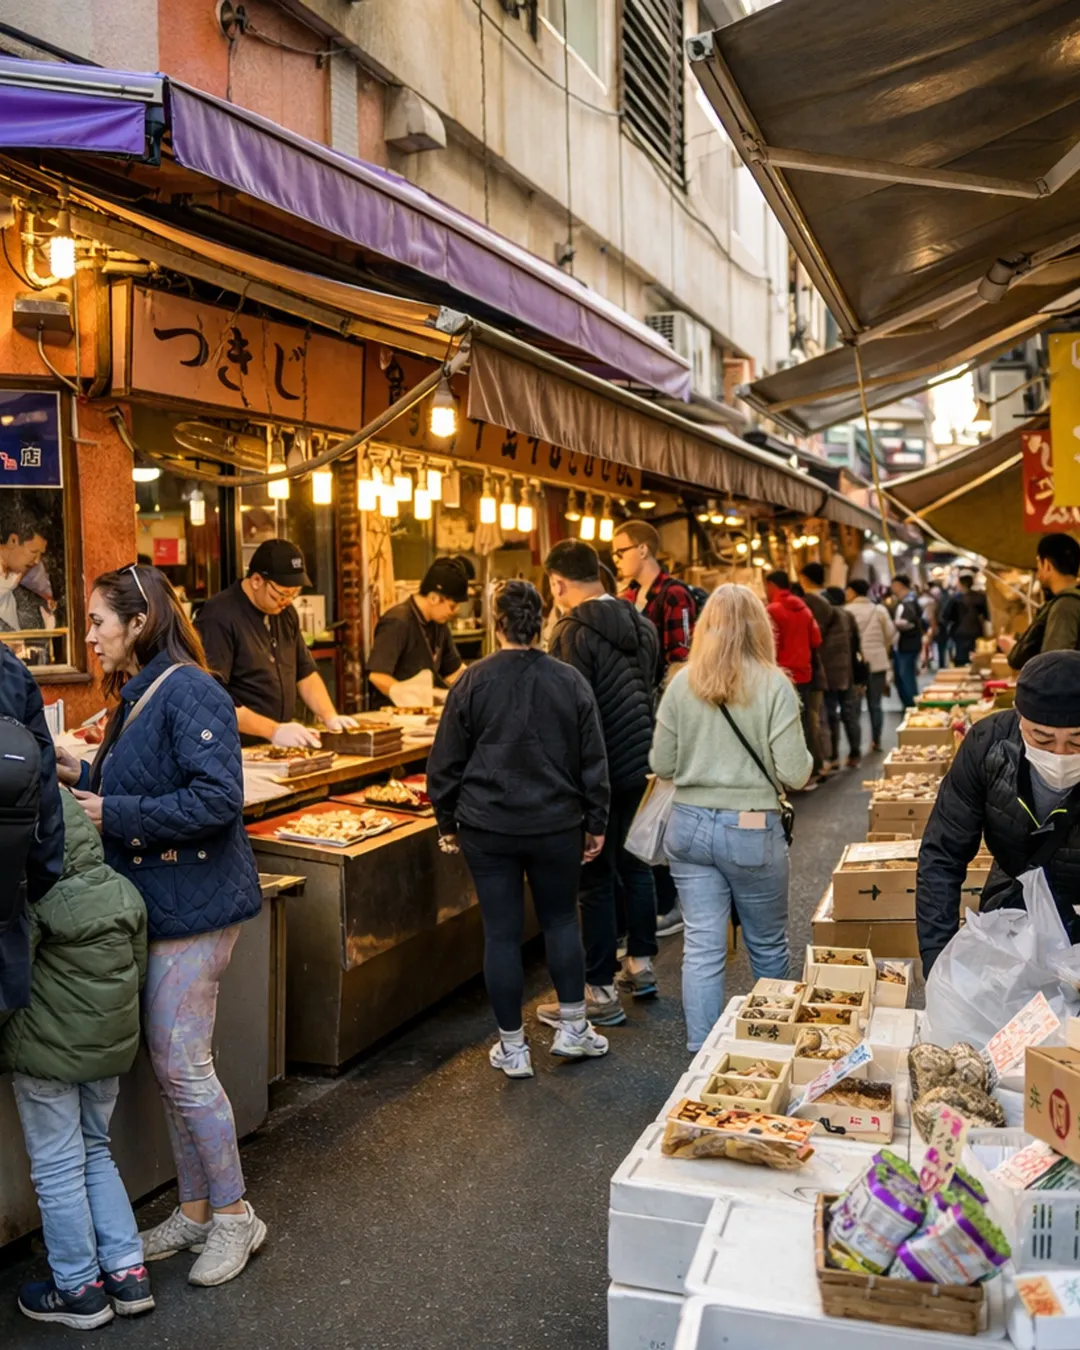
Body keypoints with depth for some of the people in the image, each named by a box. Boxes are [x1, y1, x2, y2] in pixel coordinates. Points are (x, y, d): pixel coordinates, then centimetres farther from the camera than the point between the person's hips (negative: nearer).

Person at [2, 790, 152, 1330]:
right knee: (96, 1155, 21)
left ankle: (78, 1289, 23)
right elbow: (138, 969, 7)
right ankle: (127, 1272, 24)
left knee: (57, 1170, 10)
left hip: (48, 1051, -6)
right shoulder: (123, 891, -2)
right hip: (111, 1044, 6)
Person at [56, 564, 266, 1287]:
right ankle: (196, 1209, 30)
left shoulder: (190, 693, -17)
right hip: (158, 901, 9)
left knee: (182, 1065, -2)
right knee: (173, 1063, 15)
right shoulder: (138, 697, 13)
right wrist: (82, 774, 11)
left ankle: (234, 1216, 16)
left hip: (193, 902, -9)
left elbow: (216, 799, -25)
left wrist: (114, 814, -19)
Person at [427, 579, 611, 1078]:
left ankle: (513, 1048, 17)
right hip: (557, 826, 1)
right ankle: (573, 1028, 26)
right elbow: (593, 761, 1)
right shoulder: (570, 681, -4)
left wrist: (448, 823, 10)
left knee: (501, 933, 7)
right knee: (560, 920, 19)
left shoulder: (474, 681, -8)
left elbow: (446, 762, -2)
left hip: (488, 829, -1)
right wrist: (596, 824, 11)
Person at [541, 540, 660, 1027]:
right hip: (643, 763, 8)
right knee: (635, 864, 20)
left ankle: (600, 992, 8)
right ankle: (641, 965, 33)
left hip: (603, 771, -8)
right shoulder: (640, 625, 8)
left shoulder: (574, 634, -17)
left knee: (595, 879, 0)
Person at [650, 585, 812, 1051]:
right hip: (752, 830, -2)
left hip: (689, 826, 2)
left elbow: (662, 765, 2)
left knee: (702, 947, 8)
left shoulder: (681, 684, -3)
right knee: (768, 946, 18)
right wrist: (805, 758, 9)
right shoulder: (774, 685, -11)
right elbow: (793, 772, -12)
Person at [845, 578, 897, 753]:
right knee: (875, 704, 14)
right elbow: (891, 635, 5)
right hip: (878, 662, 3)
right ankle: (876, 741, 20)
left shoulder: (848, 612, -10)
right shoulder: (879, 610, 2)